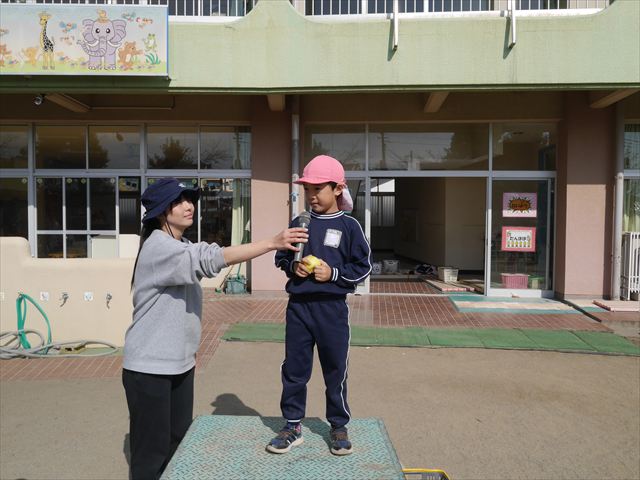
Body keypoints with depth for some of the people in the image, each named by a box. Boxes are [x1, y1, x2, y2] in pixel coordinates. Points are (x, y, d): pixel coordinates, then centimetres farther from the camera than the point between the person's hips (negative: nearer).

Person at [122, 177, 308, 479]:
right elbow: (212, 258, -34)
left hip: (180, 362, 9)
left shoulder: (181, 247, 12)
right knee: (153, 448, 1)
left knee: (179, 440, 15)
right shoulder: (159, 246, -19)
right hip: (149, 366, -9)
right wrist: (273, 243, -36)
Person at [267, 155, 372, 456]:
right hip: (298, 306, 3)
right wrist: (293, 267, -7)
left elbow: (363, 267, -2)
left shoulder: (349, 226, -4)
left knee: (335, 370, 10)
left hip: (331, 308, -3)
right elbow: (280, 258, 13)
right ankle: (293, 426, 28)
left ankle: (339, 426, 29)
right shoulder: (299, 224, 5)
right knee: (294, 369, 11)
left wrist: (334, 273, -14)